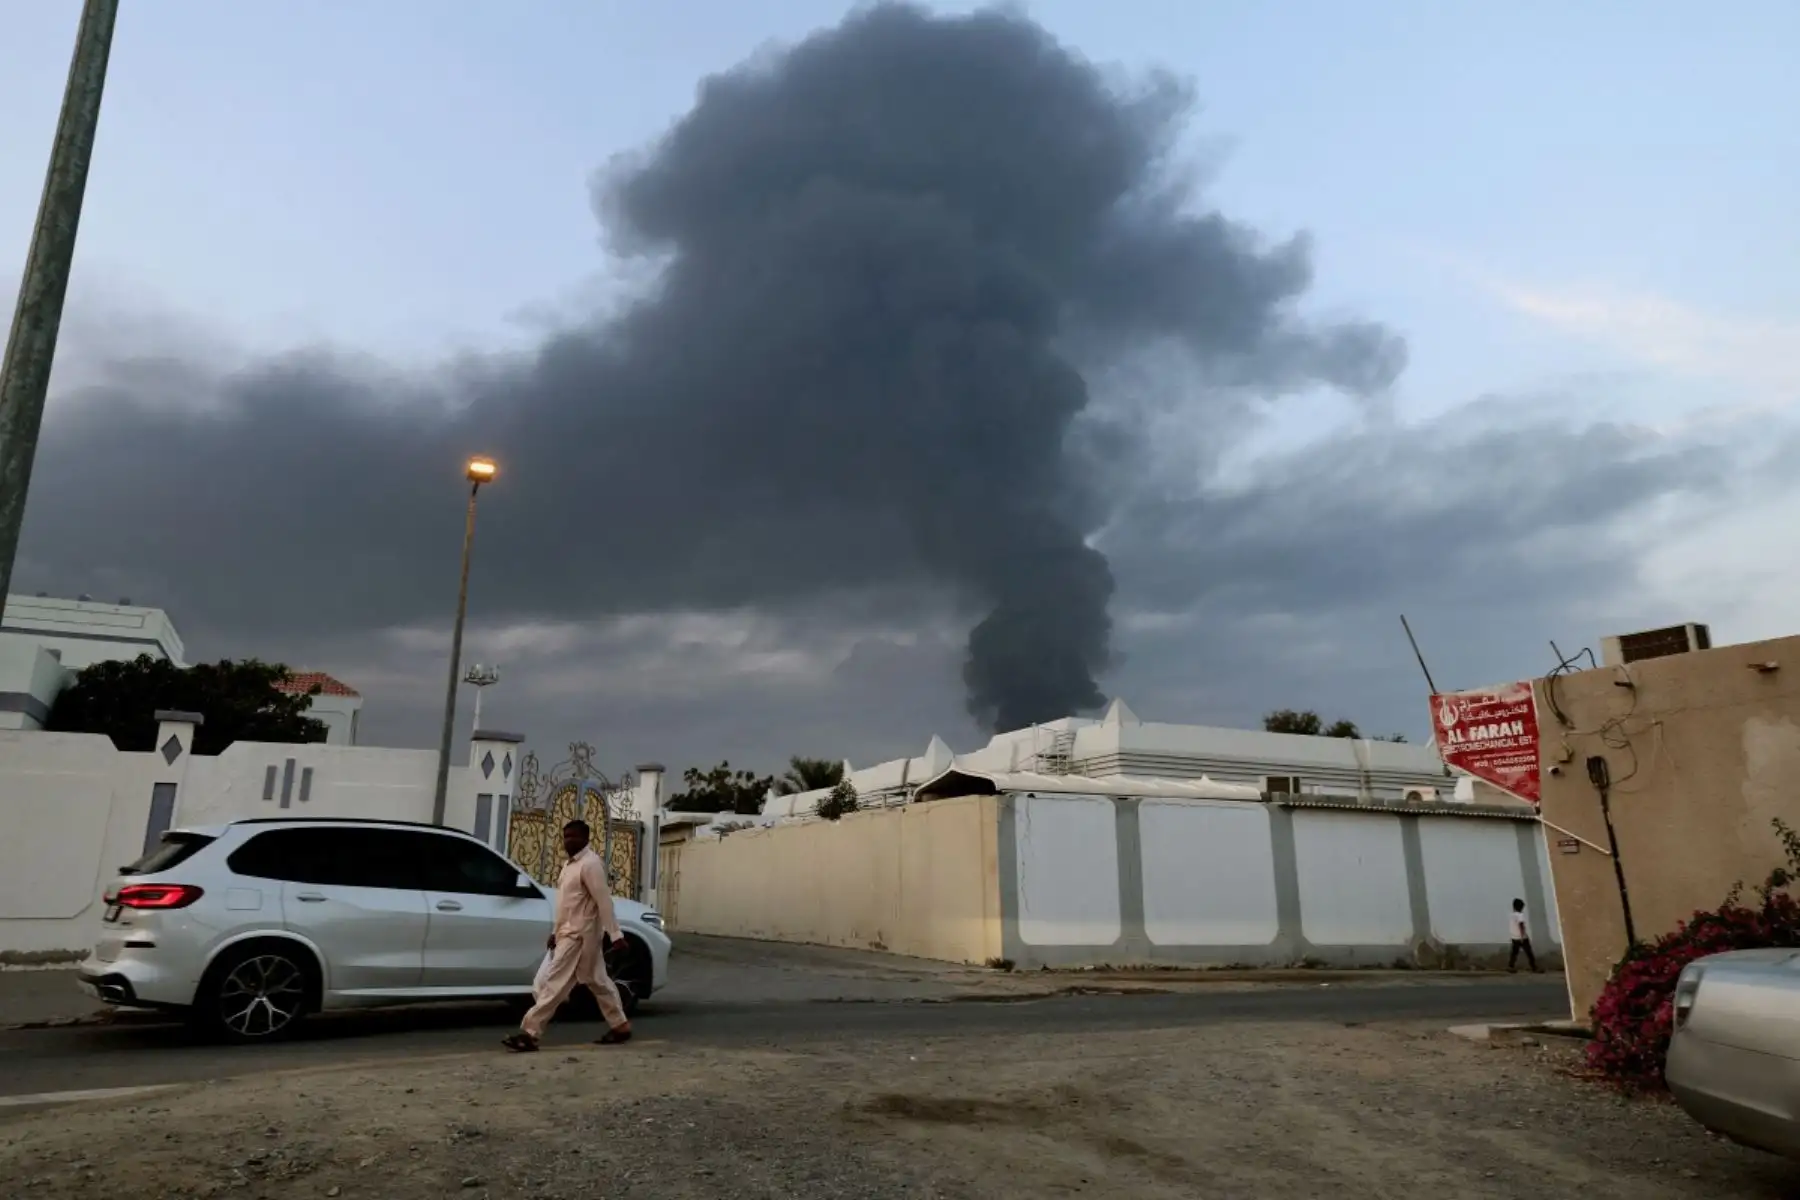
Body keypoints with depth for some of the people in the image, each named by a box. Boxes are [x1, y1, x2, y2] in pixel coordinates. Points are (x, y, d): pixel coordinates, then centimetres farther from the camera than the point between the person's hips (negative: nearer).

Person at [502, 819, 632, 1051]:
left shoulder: (590, 864, -15)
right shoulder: (573, 863, 16)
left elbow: (604, 901, -19)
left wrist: (615, 934, -22)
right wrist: (556, 932, 20)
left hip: (578, 935, -10)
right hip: (570, 933, 10)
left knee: (555, 983, -8)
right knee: (597, 981, 14)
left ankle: (529, 1033, -5)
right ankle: (620, 1026, 21)